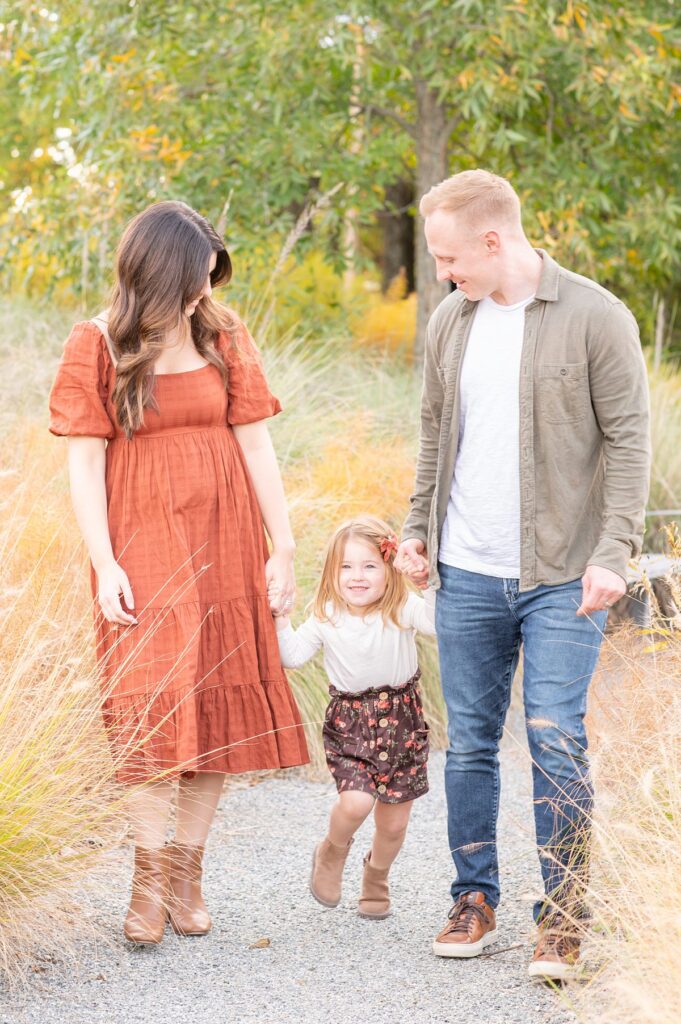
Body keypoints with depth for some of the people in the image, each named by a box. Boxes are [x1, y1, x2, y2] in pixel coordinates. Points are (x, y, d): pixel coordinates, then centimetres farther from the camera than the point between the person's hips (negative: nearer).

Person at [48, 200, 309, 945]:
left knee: (219, 701, 2)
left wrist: (283, 547, 1)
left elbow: (255, 442, 4)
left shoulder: (223, 336, 4)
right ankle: (149, 872, 1)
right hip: (141, 546, -3)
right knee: (152, 703, -9)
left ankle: (187, 867, 11)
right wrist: (104, 564, -12)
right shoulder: (96, 346, -3)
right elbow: (84, 461, -4)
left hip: (223, 546, 3)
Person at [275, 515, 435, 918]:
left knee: (394, 823, 8)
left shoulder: (404, 610, -10)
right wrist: (281, 620, -14)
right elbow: (293, 656, -3)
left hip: (401, 721, 0)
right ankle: (332, 852, 11)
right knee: (356, 801, -23)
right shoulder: (327, 618, -4)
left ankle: (376, 880, 39)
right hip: (349, 722, 0)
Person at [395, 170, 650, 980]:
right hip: (466, 575, 5)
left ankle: (563, 915, 4)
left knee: (556, 743, -7)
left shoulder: (595, 318, -7)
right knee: (469, 743, 9)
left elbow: (628, 440, -8)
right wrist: (416, 527, 12)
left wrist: (613, 551, -14)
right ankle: (474, 898, 21)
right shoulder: (450, 321, 9)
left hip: (560, 577, -5)